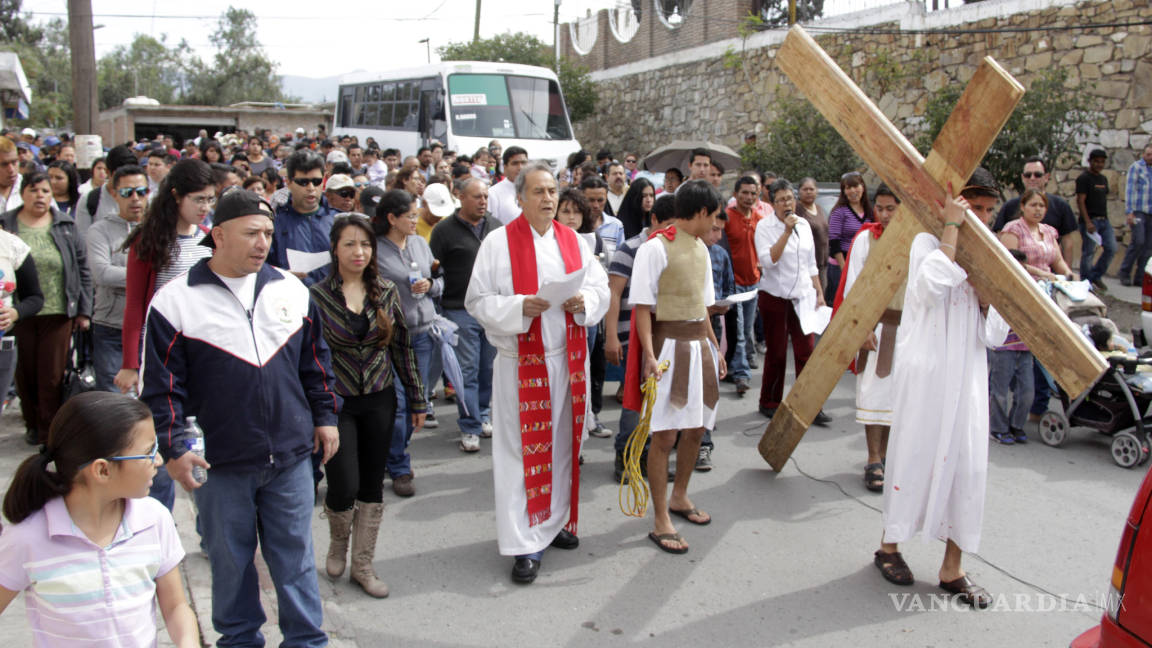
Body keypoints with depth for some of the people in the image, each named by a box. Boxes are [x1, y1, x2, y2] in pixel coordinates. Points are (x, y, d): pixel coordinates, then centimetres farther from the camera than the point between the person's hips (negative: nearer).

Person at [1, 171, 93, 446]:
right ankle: (33, 424, 27)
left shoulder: (65, 226, 6)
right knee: (25, 374, 9)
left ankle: (50, 432, 12)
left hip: (58, 313, 0)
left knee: (52, 376, 0)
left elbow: (82, 270, 8)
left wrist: (84, 310, 4)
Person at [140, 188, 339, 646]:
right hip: (218, 463, -2)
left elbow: (314, 362, 14)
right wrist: (173, 448, -10)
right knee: (229, 559, 14)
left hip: (291, 456, 2)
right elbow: (160, 386, -5)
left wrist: (325, 416, 13)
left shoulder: (292, 291, 5)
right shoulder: (175, 302, -7)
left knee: (295, 557, 11)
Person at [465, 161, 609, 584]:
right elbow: (478, 301, -6)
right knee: (522, 448, -2)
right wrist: (520, 307, -21)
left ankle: (555, 521, 30)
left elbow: (601, 287, 11)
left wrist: (584, 300, -11)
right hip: (521, 361, -4)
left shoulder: (573, 240, 9)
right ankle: (525, 543, 5)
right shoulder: (499, 242, -4)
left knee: (562, 442, 13)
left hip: (568, 357, 5)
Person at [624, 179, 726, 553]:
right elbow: (642, 307, -15)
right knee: (664, 435, -5)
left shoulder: (701, 249, 13)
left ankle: (679, 497, 34)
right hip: (669, 346, -8)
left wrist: (714, 348, 19)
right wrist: (650, 355, -23)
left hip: (699, 344, 8)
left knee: (695, 428, 15)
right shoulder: (655, 247, -13)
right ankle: (660, 520, 3)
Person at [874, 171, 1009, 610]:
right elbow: (932, 285, -30)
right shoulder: (927, 242, -5)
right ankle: (889, 545, 24)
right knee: (914, 458, 4)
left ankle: (952, 569, 13)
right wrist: (951, 228, -22)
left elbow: (993, 335, 8)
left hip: (968, 376, 6)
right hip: (925, 372, -5)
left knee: (967, 466, 4)